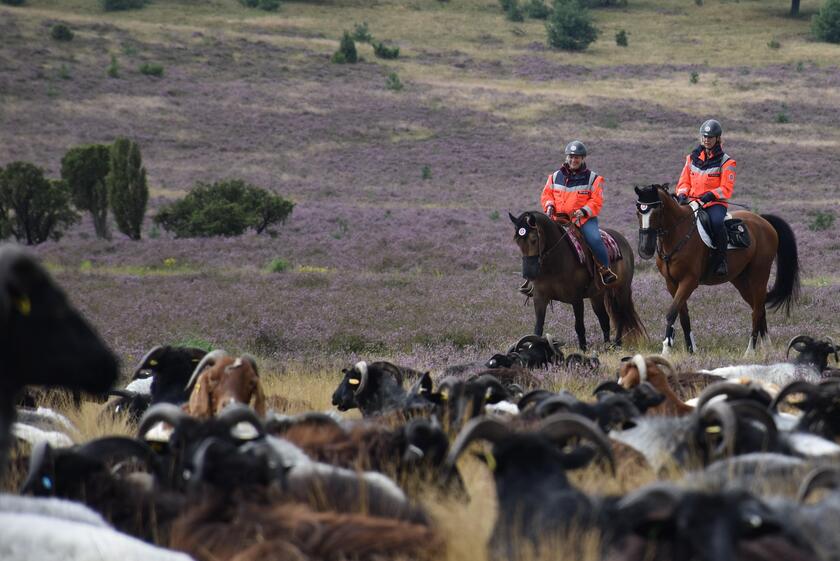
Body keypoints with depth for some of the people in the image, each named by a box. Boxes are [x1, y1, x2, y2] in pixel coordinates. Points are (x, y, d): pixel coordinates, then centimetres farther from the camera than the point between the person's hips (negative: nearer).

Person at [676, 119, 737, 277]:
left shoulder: (725, 162, 2)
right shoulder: (692, 158, 16)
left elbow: (726, 189, -5)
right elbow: (684, 181, 17)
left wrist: (711, 195, -21)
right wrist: (682, 194, -4)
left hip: (715, 203, -5)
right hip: (692, 201, 5)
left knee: (716, 222, -37)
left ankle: (720, 259, -25)